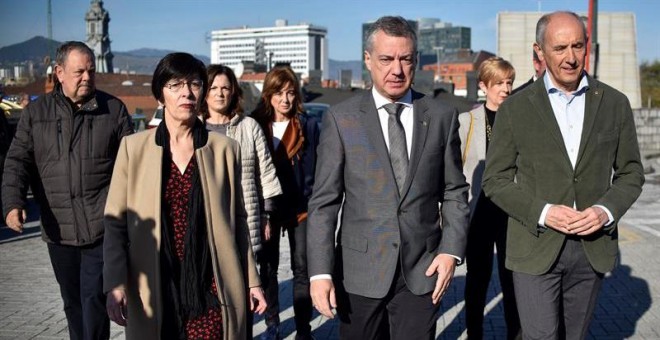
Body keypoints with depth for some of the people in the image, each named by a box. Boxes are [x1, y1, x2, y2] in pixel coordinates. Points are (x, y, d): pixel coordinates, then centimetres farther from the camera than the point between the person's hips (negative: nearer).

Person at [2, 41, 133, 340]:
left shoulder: (114, 109, 3)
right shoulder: (36, 113, 7)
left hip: (102, 226, -3)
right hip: (58, 228, 3)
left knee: (94, 298, -7)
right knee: (73, 302, 16)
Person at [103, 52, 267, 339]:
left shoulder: (225, 149, 3)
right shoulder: (133, 147, 0)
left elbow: (236, 220, 8)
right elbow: (116, 221, 1)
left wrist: (251, 280, 7)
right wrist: (116, 284, -8)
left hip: (210, 291, 0)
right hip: (154, 292, 0)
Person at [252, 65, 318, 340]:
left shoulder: (308, 126, 0)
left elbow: (312, 170, -2)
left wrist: (310, 206, -9)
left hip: (299, 208, -1)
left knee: (301, 269, 4)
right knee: (268, 267, 9)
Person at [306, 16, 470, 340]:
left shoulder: (442, 117, 4)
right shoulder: (341, 118, -1)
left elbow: (455, 192, 8)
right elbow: (324, 202, -3)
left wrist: (451, 251, -4)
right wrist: (320, 272, -9)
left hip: (422, 270, 1)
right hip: (360, 272, -1)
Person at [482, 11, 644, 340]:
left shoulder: (615, 103, 4)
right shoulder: (514, 108, -3)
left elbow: (630, 173, 9)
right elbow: (495, 180, -1)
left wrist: (606, 211, -11)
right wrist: (542, 212, -16)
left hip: (593, 246, 3)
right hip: (535, 247, -2)